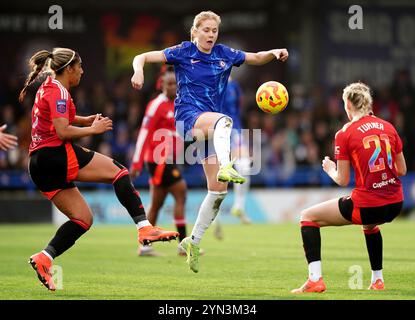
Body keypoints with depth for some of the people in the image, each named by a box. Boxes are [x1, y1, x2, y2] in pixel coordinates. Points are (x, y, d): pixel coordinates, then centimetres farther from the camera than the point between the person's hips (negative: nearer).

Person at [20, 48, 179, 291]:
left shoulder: (47, 88, 22)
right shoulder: (59, 92, -8)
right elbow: (62, 132, -19)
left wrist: (85, 120, 28)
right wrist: (93, 129, -6)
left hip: (39, 163, 10)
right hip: (57, 155, -10)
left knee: (83, 219, 7)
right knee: (118, 171, -6)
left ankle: (44, 258, -6)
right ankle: (145, 228, -18)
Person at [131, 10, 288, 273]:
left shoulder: (224, 54, 9)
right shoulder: (184, 52, -1)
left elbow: (257, 58, 18)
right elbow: (142, 57, -4)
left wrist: (275, 53, -4)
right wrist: (138, 70, -27)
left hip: (210, 126, 5)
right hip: (189, 116, -5)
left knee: (219, 189, 0)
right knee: (223, 120, -39)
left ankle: (193, 241, 13)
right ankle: (225, 167, -64)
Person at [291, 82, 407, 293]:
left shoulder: (344, 134, -7)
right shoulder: (388, 127, 7)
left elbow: (342, 180, -4)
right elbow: (402, 170, 12)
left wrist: (330, 170, 17)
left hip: (366, 205, -6)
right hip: (395, 204, 6)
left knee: (308, 217, 12)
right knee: (370, 224, 43)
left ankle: (315, 279, 0)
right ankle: (377, 280, 40)